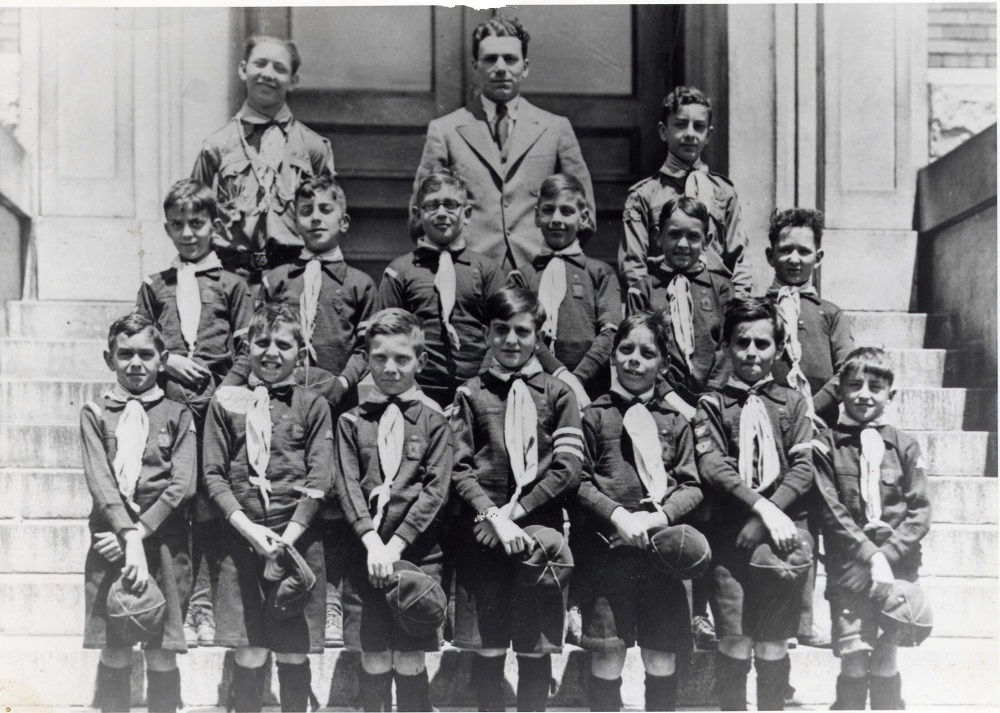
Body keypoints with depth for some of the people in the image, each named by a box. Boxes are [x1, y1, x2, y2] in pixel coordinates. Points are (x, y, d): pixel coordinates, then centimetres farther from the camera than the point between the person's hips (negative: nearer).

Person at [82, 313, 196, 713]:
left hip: (165, 544, 0)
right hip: (112, 541, 0)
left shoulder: (177, 415, 7)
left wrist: (140, 530, -12)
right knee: (114, 655, 2)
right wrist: (129, 539, -16)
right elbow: (99, 481, -5)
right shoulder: (95, 414, 7)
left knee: (162, 657, 1)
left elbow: (183, 485, -2)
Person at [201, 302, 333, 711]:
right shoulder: (226, 402, 8)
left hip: (298, 539, 0)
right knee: (250, 657, -1)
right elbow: (213, 475, 3)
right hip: (242, 539, 0)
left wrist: (286, 539, -11)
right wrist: (248, 528, -10)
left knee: (293, 656, 4)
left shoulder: (312, 406, 6)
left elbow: (319, 480, -1)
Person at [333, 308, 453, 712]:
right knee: (374, 664, 4)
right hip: (365, 552, 1)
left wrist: (397, 544, -12)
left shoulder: (433, 419, 3)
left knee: (410, 664, 1)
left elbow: (436, 489, -4)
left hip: (417, 552, -1)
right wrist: (372, 541, -13)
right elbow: (346, 484, 0)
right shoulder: (352, 421, 8)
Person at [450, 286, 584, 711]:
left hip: (540, 532, 0)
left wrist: (516, 510, -10)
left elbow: (568, 468, -1)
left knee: (537, 651, 2)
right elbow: (459, 469, 0)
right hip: (483, 535, 0)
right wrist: (494, 516, -14)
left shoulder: (557, 394, 8)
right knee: (487, 649, 2)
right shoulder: (471, 394, 8)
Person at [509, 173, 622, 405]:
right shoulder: (524, 275, 14)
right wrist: (560, 375, -14)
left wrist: (578, 378, -11)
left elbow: (611, 333, 2)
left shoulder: (600, 272, 14)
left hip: (590, 388, 0)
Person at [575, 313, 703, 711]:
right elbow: (577, 479, 0)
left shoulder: (675, 419, 12)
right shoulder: (595, 414, 6)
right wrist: (617, 515, -14)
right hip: (607, 545, -2)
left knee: (663, 657, 4)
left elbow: (692, 485, 6)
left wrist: (658, 517, -11)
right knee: (607, 655, -2)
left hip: (662, 545, 2)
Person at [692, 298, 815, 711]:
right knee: (734, 642, -8)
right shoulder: (712, 405, 11)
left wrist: (763, 522, -10)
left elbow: (803, 468, 3)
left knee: (773, 643, -4)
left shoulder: (791, 403, 15)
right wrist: (762, 508, -15)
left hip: (782, 526, 1)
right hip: (728, 532, -1)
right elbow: (712, 468, -3)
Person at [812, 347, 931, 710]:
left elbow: (919, 513, 1)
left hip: (896, 570, 1)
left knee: (885, 663, 4)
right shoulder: (825, 446, 1)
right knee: (853, 663, -4)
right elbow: (831, 513, -5)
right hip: (848, 573, -1)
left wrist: (886, 555, -11)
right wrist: (870, 556, -13)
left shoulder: (905, 447, 6)